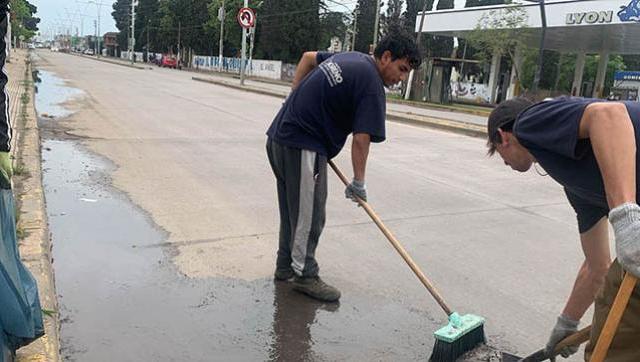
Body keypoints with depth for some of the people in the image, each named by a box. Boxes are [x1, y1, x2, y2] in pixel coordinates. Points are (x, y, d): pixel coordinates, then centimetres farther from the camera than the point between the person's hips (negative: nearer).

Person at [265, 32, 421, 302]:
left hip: (280, 137, 10)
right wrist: (359, 183, -7)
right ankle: (304, 275, 13)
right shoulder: (372, 85, -13)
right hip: (302, 147, -10)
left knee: (292, 209, 19)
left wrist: (295, 98, 20)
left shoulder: (351, 57, 14)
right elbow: (361, 139, -17)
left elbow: (308, 57, 27)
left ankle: (285, 266, 31)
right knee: (309, 214, 1)